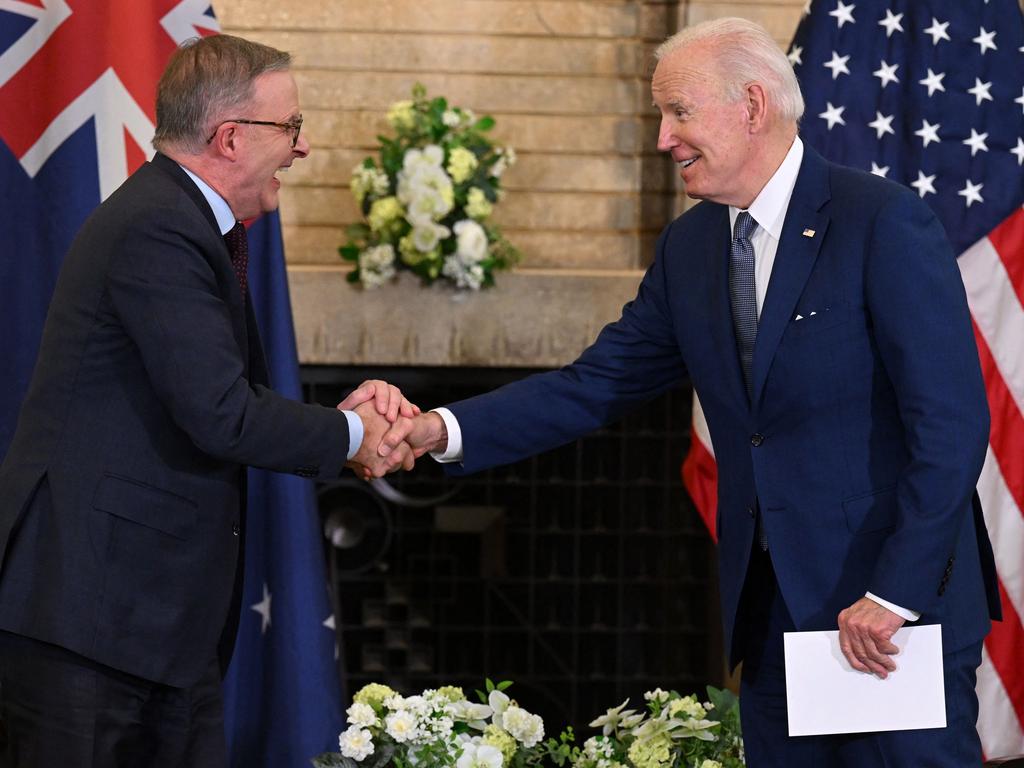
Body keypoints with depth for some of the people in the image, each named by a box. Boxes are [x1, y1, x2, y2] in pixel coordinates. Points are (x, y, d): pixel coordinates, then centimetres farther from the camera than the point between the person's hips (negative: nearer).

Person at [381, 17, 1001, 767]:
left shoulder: (884, 221, -12)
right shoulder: (690, 246, 9)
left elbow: (952, 422, -16)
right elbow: (595, 386, 9)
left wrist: (893, 596, -19)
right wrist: (444, 429, -5)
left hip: (901, 602, -6)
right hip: (771, 609, 7)